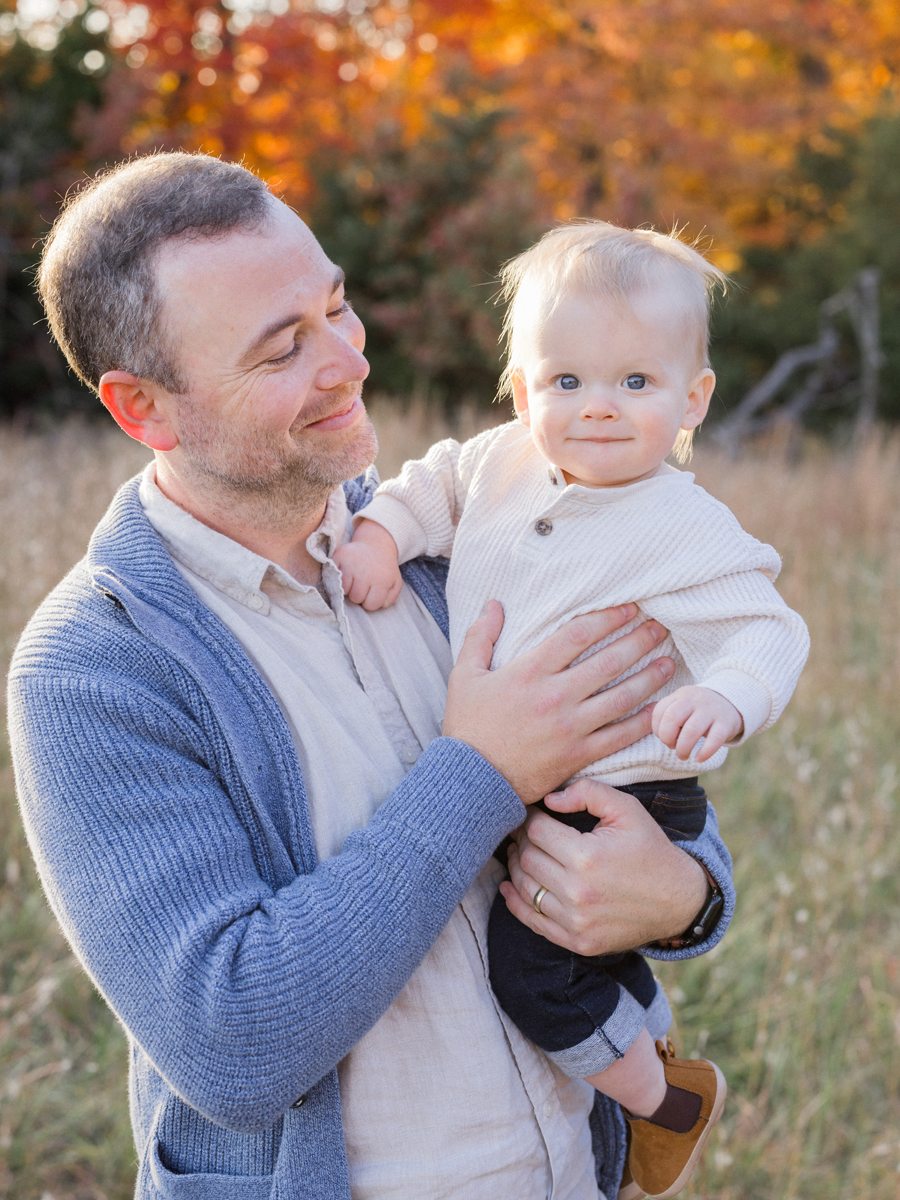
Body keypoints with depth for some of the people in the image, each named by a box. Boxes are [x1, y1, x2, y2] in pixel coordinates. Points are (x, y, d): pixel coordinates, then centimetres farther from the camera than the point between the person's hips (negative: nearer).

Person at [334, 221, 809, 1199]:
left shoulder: (689, 534, -19)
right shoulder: (505, 463, -1)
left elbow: (766, 632, -22)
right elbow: (435, 485, 14)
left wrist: (724, 698, -42)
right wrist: (379, 532, -5)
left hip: (617, 802, -7)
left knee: (532, 964, -14)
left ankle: (668, 1101, 9)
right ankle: (651, 1042, 51)